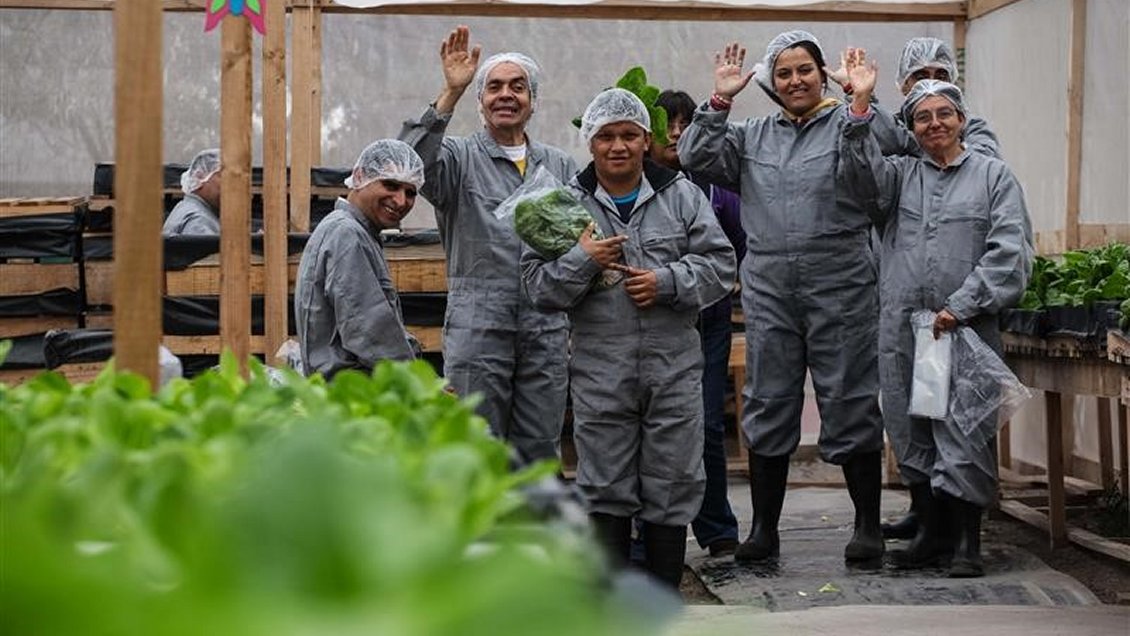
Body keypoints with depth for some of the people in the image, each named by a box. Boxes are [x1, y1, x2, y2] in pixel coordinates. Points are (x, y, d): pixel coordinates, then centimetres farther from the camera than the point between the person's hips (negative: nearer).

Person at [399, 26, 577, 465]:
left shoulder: (560, 166, 16)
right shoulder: (460, 157, 3)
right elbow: (412, 161, -18)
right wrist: (450, 94, -23)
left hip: (546, 331, 4)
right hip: (478, 328, -3)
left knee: (541, 453, 10)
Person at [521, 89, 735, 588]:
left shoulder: (681, 196, 6)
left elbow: (720, 265, 2)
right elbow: (538, 283, 1)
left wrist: (667, 281, -12)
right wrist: (582, 261, -13)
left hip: (673, 367, 1)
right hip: (599, 372, 0)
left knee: (672, 482, 6)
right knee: (605, 486, 6)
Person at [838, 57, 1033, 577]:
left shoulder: (993, 175, 5)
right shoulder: (901, 173, 13)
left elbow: (1010, 251, -4)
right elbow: (860, 176, -8)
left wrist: (960, 306, -12)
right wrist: (860, 104, -16)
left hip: (965, 327, -3)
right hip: (902, 329, 3)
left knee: (964, 432, -2)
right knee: (911, 431, 9)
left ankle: (968, 540, 8)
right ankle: (927, 529, 22)